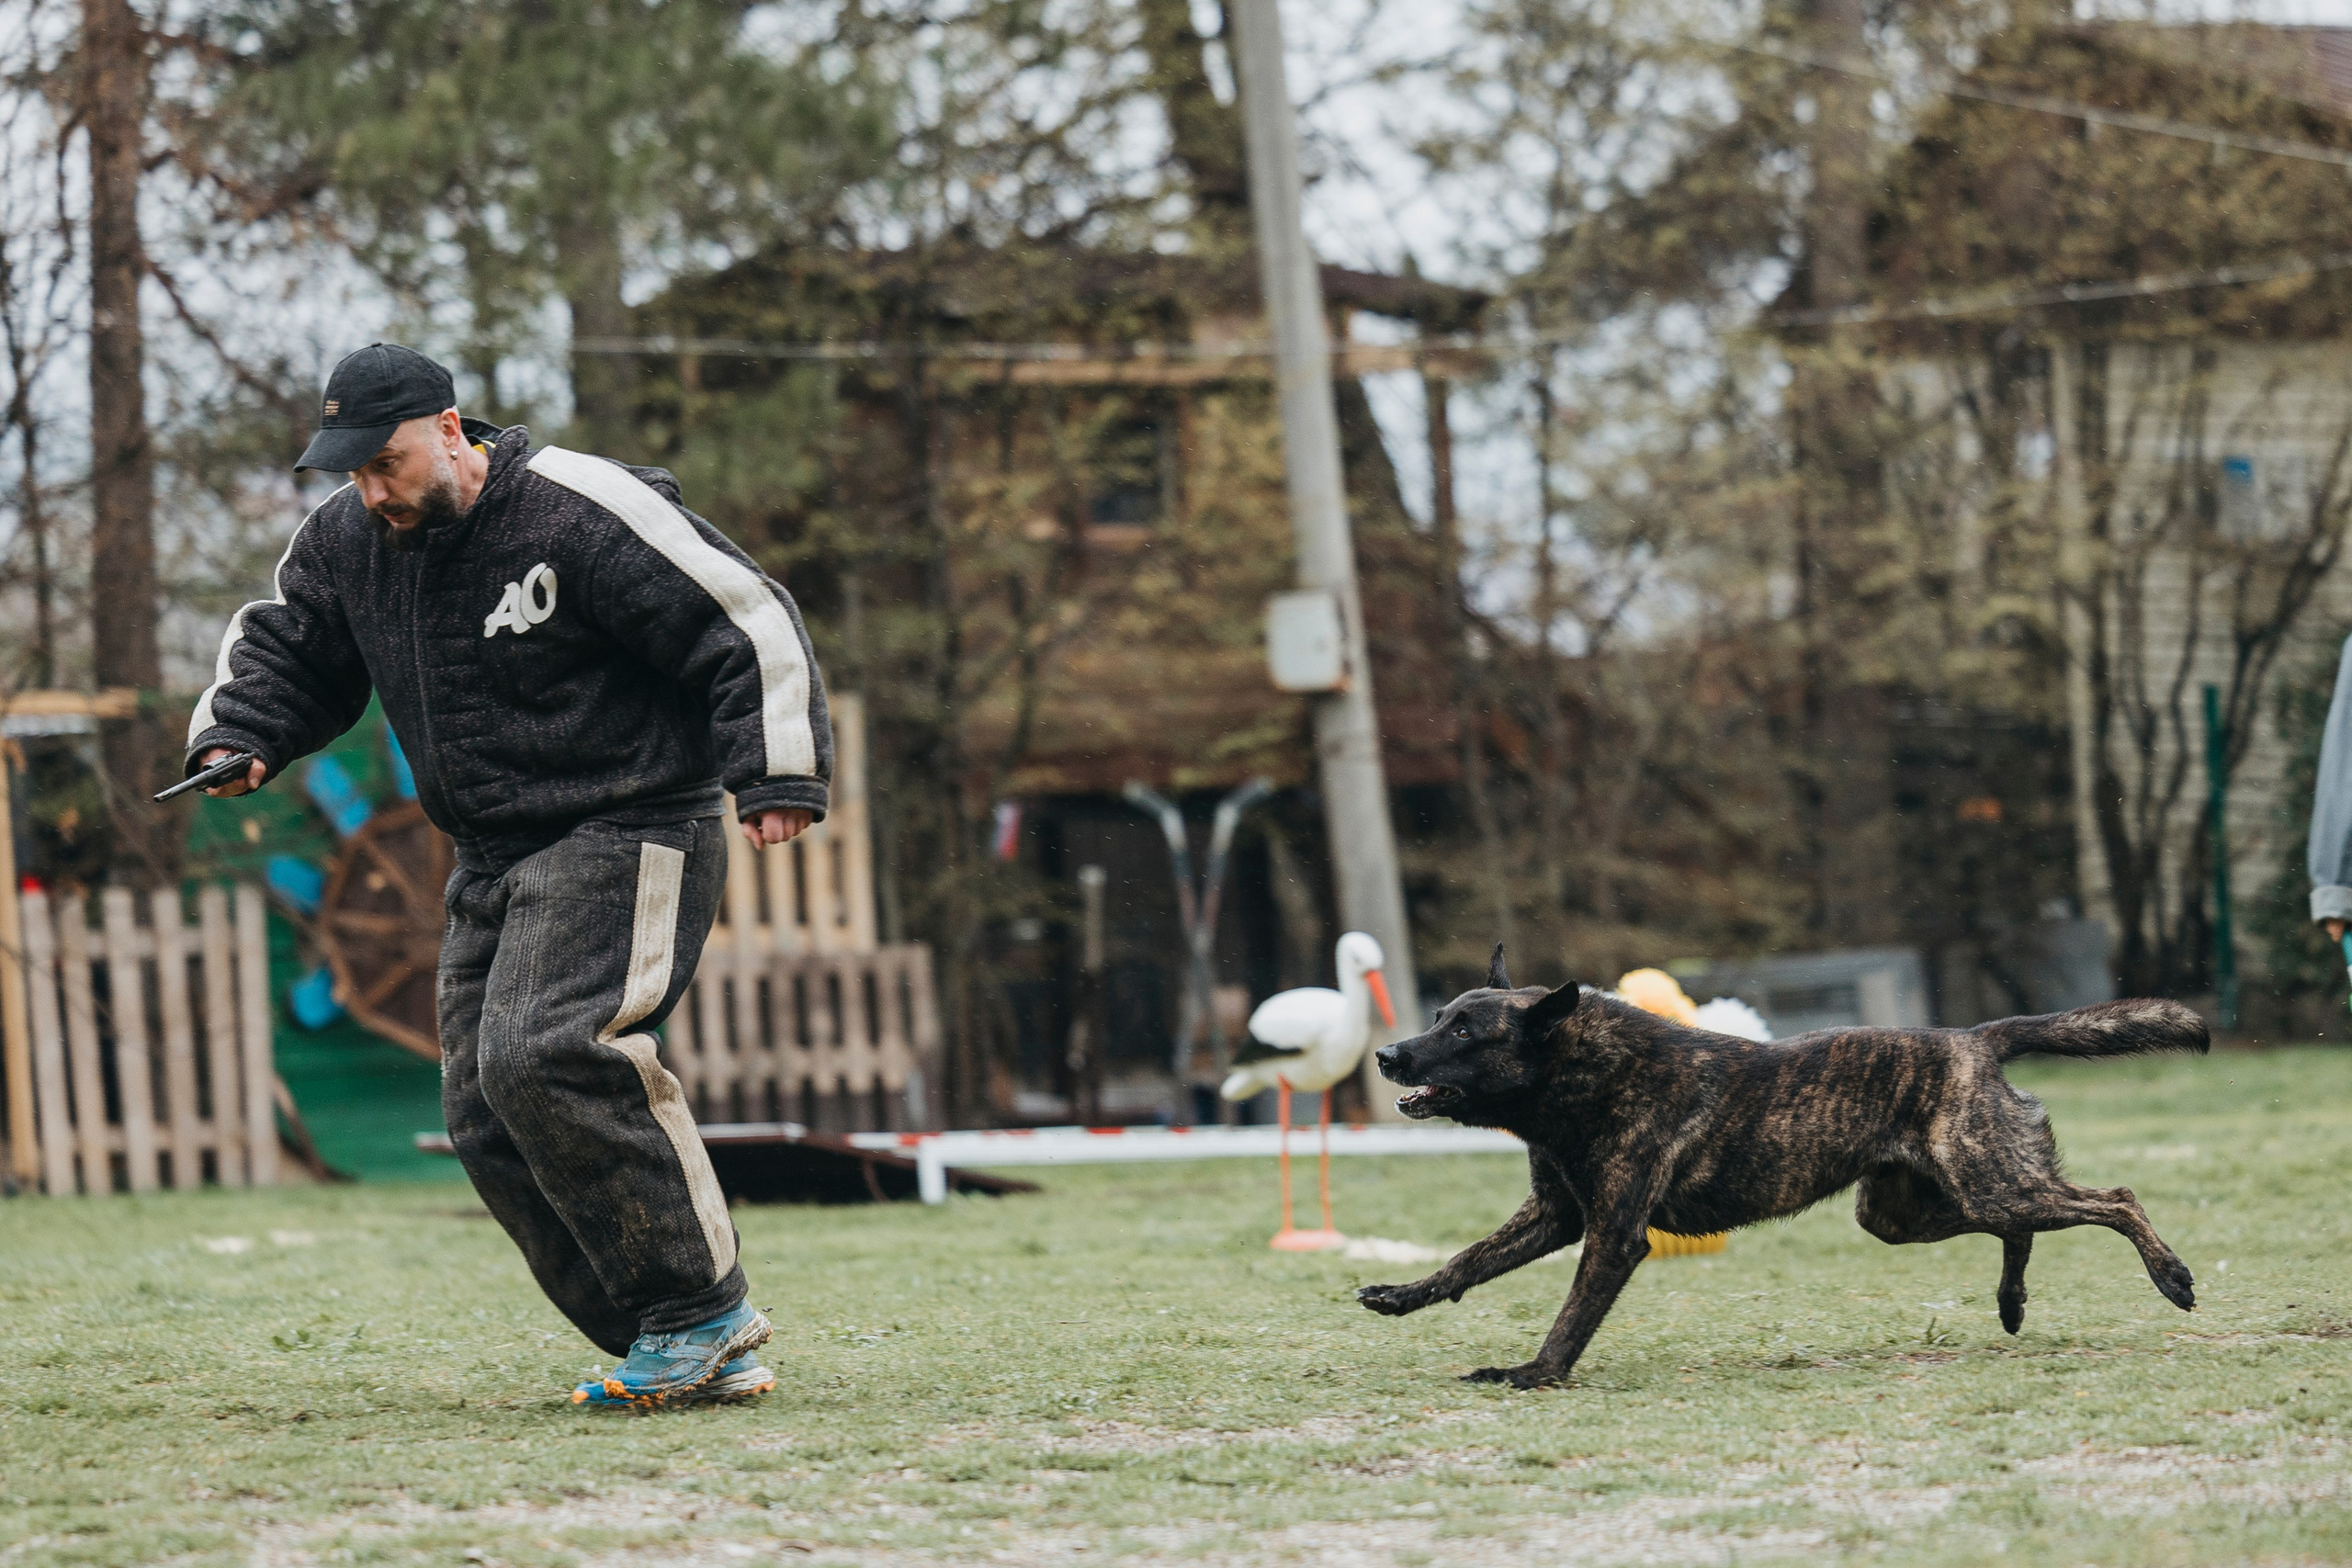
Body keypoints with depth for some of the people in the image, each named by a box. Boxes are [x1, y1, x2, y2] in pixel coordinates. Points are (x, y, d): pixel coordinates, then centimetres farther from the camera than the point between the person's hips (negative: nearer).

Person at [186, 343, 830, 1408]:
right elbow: (281, 649, 23)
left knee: (541, 1057, -27)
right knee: (486, 1122, 0)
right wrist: (235, 739, 3)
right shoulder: (342, 544, 5)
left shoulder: (577, 513, -16)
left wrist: (777, 779, -19)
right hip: (493, 864, 8)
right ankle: (694, 1359, 2)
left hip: (629, 838, -8)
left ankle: (702, 1307, -19)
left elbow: (748, 624, -13)